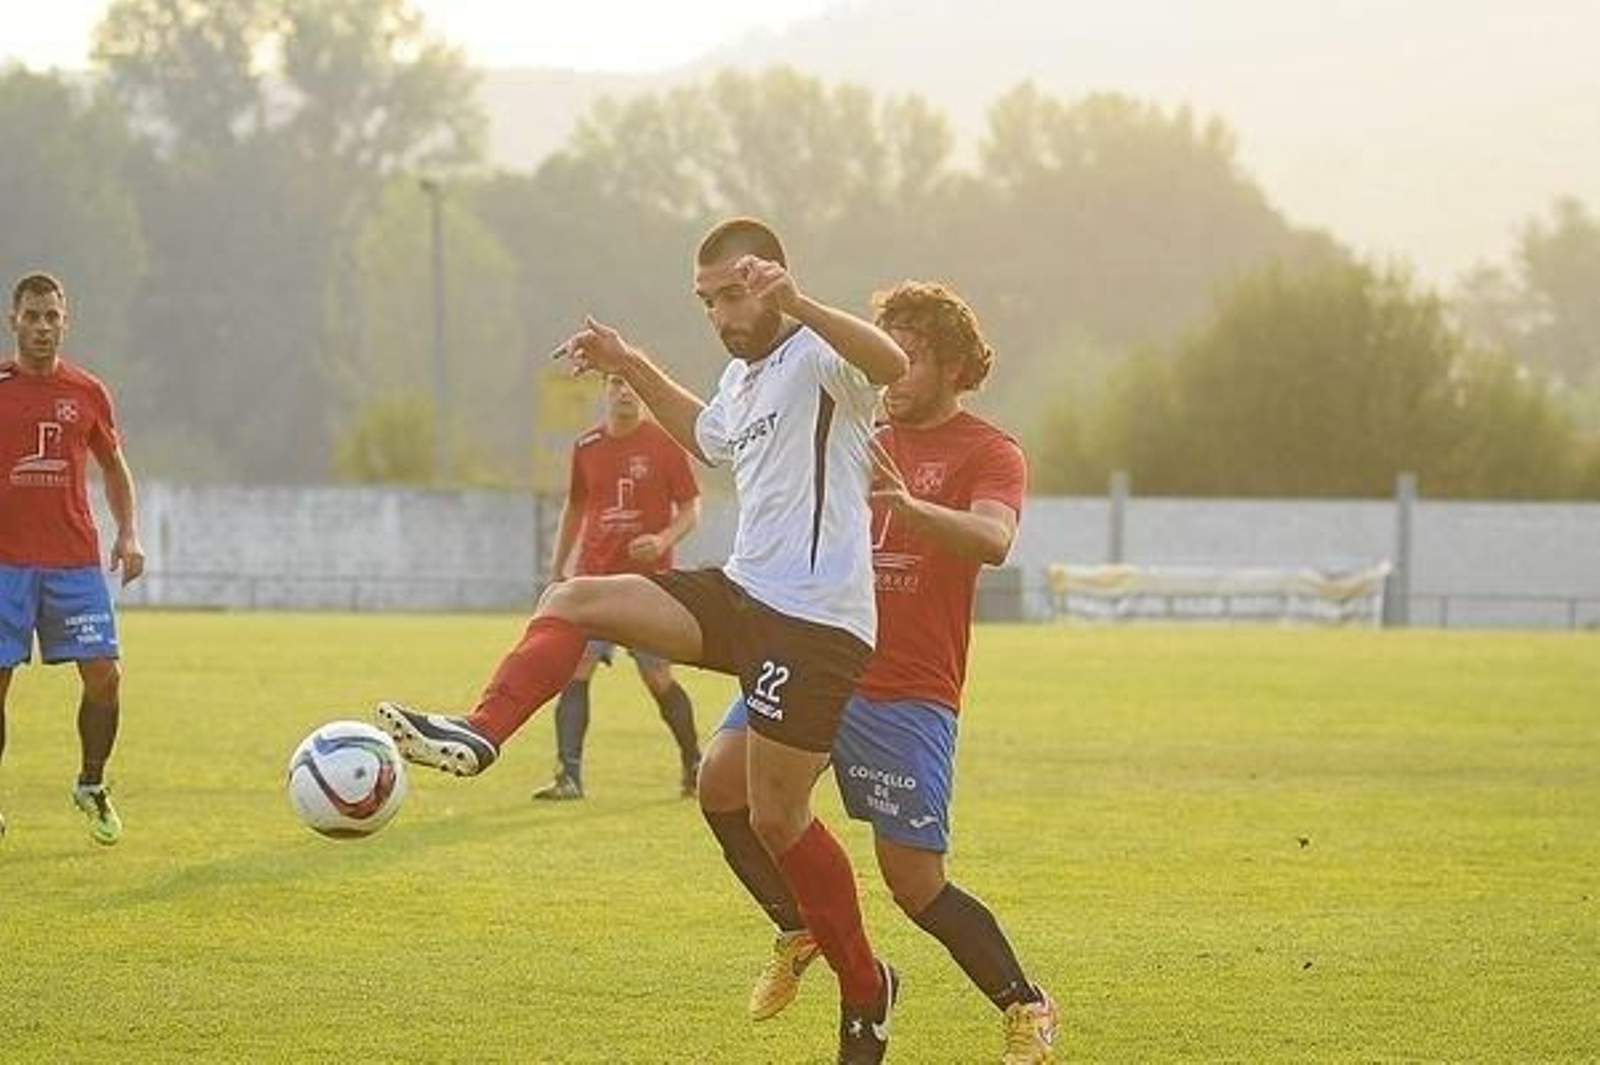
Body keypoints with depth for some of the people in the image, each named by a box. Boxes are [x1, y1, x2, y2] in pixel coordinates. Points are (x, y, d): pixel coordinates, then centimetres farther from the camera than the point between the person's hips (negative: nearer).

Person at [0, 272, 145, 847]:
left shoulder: (87, 393, 7)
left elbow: (114, 466, 19)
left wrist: (128, 534, 7)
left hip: (75, 561, 2)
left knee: (105, 675, -5)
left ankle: (92, 785, 17)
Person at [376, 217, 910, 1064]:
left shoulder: (818, 357, -12)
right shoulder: (743, 376, 16)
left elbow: (891, 365, -36)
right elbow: (708, 436, 40)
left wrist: (797, 303, -45)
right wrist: (632, 367, 32)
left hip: (816, 621, -9)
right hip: (743, 593, 9)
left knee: (776, 818, -3)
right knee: (570, 602, -5)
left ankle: (864, 989, 14)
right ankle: (479, 735, -19)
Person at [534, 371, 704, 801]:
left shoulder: (664, 443, -2)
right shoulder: (586, 448, 8)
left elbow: (691, 508, 1)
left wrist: (663, 540, -18)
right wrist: (556, 572, 16)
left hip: (649, 578, -3)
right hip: (594, 577, 3)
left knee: (659, 678, 1)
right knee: (574, 670, -11)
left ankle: (692, 765, 22)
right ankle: (569, 776, -13)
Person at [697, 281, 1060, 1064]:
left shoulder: (990, 454, -4)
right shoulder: (862, 443, 15)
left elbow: (992, 541, -26)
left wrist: (907, 504, -43)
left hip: (907, 694, -5)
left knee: (914, 883, -6)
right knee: (723, 778, -18)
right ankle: (799, 931, 5)